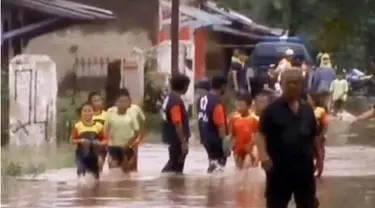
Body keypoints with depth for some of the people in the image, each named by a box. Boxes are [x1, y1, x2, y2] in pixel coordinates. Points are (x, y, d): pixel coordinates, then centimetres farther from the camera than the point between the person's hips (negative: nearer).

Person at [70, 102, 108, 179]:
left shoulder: (99, 126, -1)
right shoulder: (77, 126, -3)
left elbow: (105, 140, 3)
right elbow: (72, 140, 1)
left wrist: (100, 143, -18)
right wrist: (80, 141, -17)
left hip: (94, 155, 2)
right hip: (81, 155, -2)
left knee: (95, 176, 10)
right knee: (81, 173, -10)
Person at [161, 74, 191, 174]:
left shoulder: (169, 97, 10)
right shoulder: (176, 101, -21)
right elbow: (177, 123, -25)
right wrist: (184, 142, -24)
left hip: (171, 137, 10)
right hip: (177, 139, -10)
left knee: (174, 163, 20)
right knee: (176, 166, -2)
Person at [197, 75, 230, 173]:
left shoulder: (202, 99, 4)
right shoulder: (217, 103, -23)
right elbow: (221, 125, -25)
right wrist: (225, 143, -21)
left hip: (205, 137, 9)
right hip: (216, 139, -9)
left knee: (213, 161, 21)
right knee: (218, 164, -1)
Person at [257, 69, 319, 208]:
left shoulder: (307, 110, 11)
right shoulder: (272, 110, -4)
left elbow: (314, 137, 18)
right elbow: (261, 134, -11)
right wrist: (263, 155, -25)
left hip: (304, 168, 4)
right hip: (279, 168, -4)